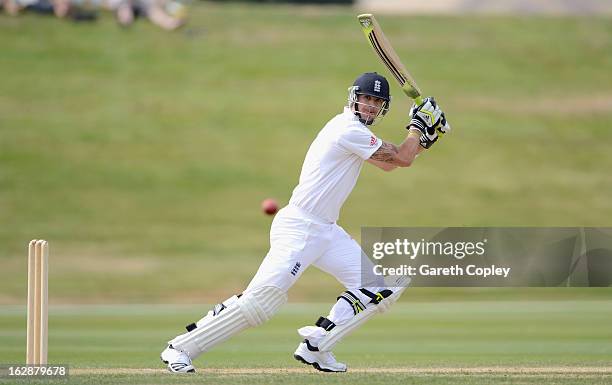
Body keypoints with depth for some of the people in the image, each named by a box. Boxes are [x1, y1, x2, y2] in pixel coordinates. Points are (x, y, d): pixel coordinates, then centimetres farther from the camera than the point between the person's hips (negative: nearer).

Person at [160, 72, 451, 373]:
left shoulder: (352, 130, 15)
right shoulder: (349, 130, -14)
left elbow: (388, 163, 27)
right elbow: (401, 159, -10)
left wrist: (425, 137, 16)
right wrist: (418, 124, 5)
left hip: (326, 232, 10)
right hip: (298, 228, -10)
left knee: (386, 283, 3)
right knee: (259, 300, -19)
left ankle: (315, 347, 1)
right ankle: (180, 348, -8)